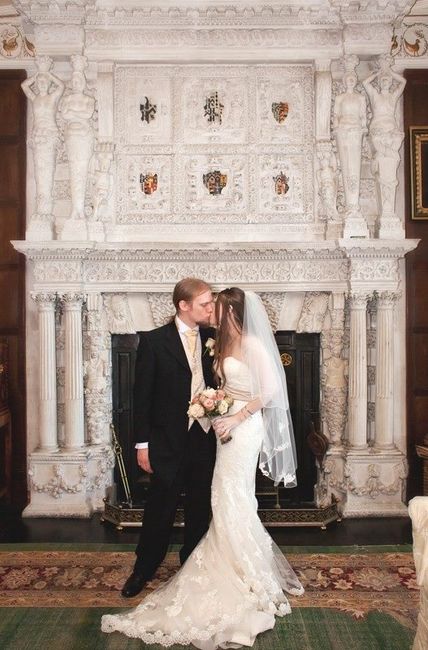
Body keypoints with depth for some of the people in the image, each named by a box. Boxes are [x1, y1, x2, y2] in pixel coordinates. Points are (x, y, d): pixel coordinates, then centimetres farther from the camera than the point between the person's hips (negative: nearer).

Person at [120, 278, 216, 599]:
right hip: (170, 440, -3)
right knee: (161, 508, 8)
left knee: (201, 507, 16)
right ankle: (144, 569, 29)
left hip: (206, 437, 4)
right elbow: (142, 394, -8)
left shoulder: (213, 339, 2)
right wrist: (142, 443, -9)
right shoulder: (154, 341, -9)